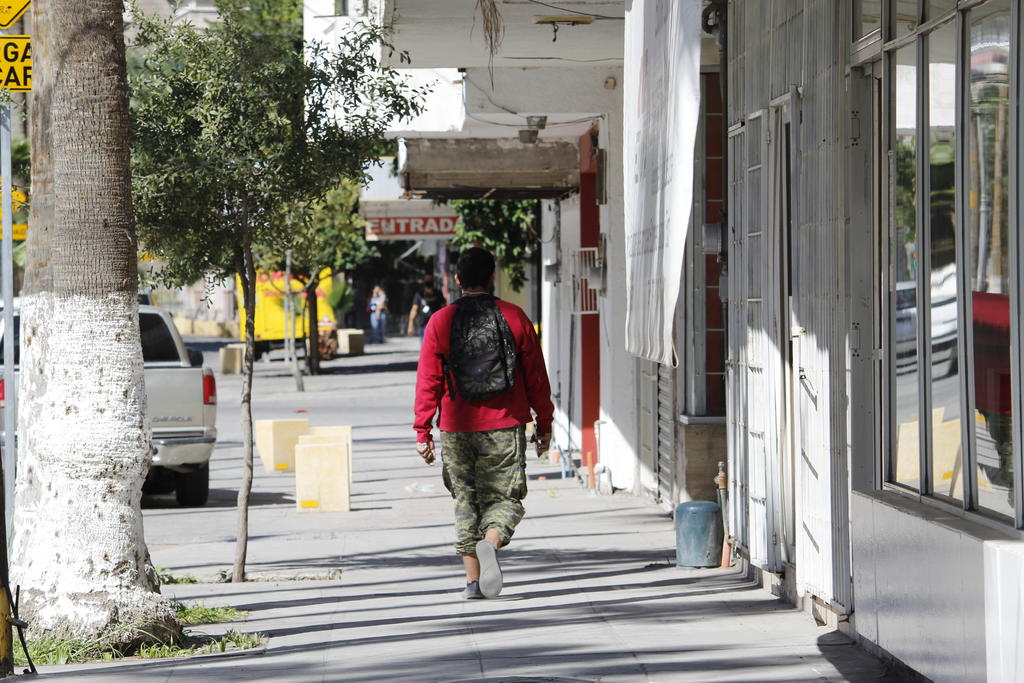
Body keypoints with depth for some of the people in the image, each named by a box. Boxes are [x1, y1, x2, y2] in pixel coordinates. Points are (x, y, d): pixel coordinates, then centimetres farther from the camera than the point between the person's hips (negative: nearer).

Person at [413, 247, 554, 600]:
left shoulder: (440, 322, 0)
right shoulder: (514, 317, 0)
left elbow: (428, 382, -1)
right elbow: (536, 376, 4)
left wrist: (422, 431, 3)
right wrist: (544, 423, 12)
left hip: (457, 430, 1)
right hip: (505, 426, -1)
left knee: (466, 502, 11)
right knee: (504, 498, 6)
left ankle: (473, 581, 10)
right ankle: (490, 543, -25)